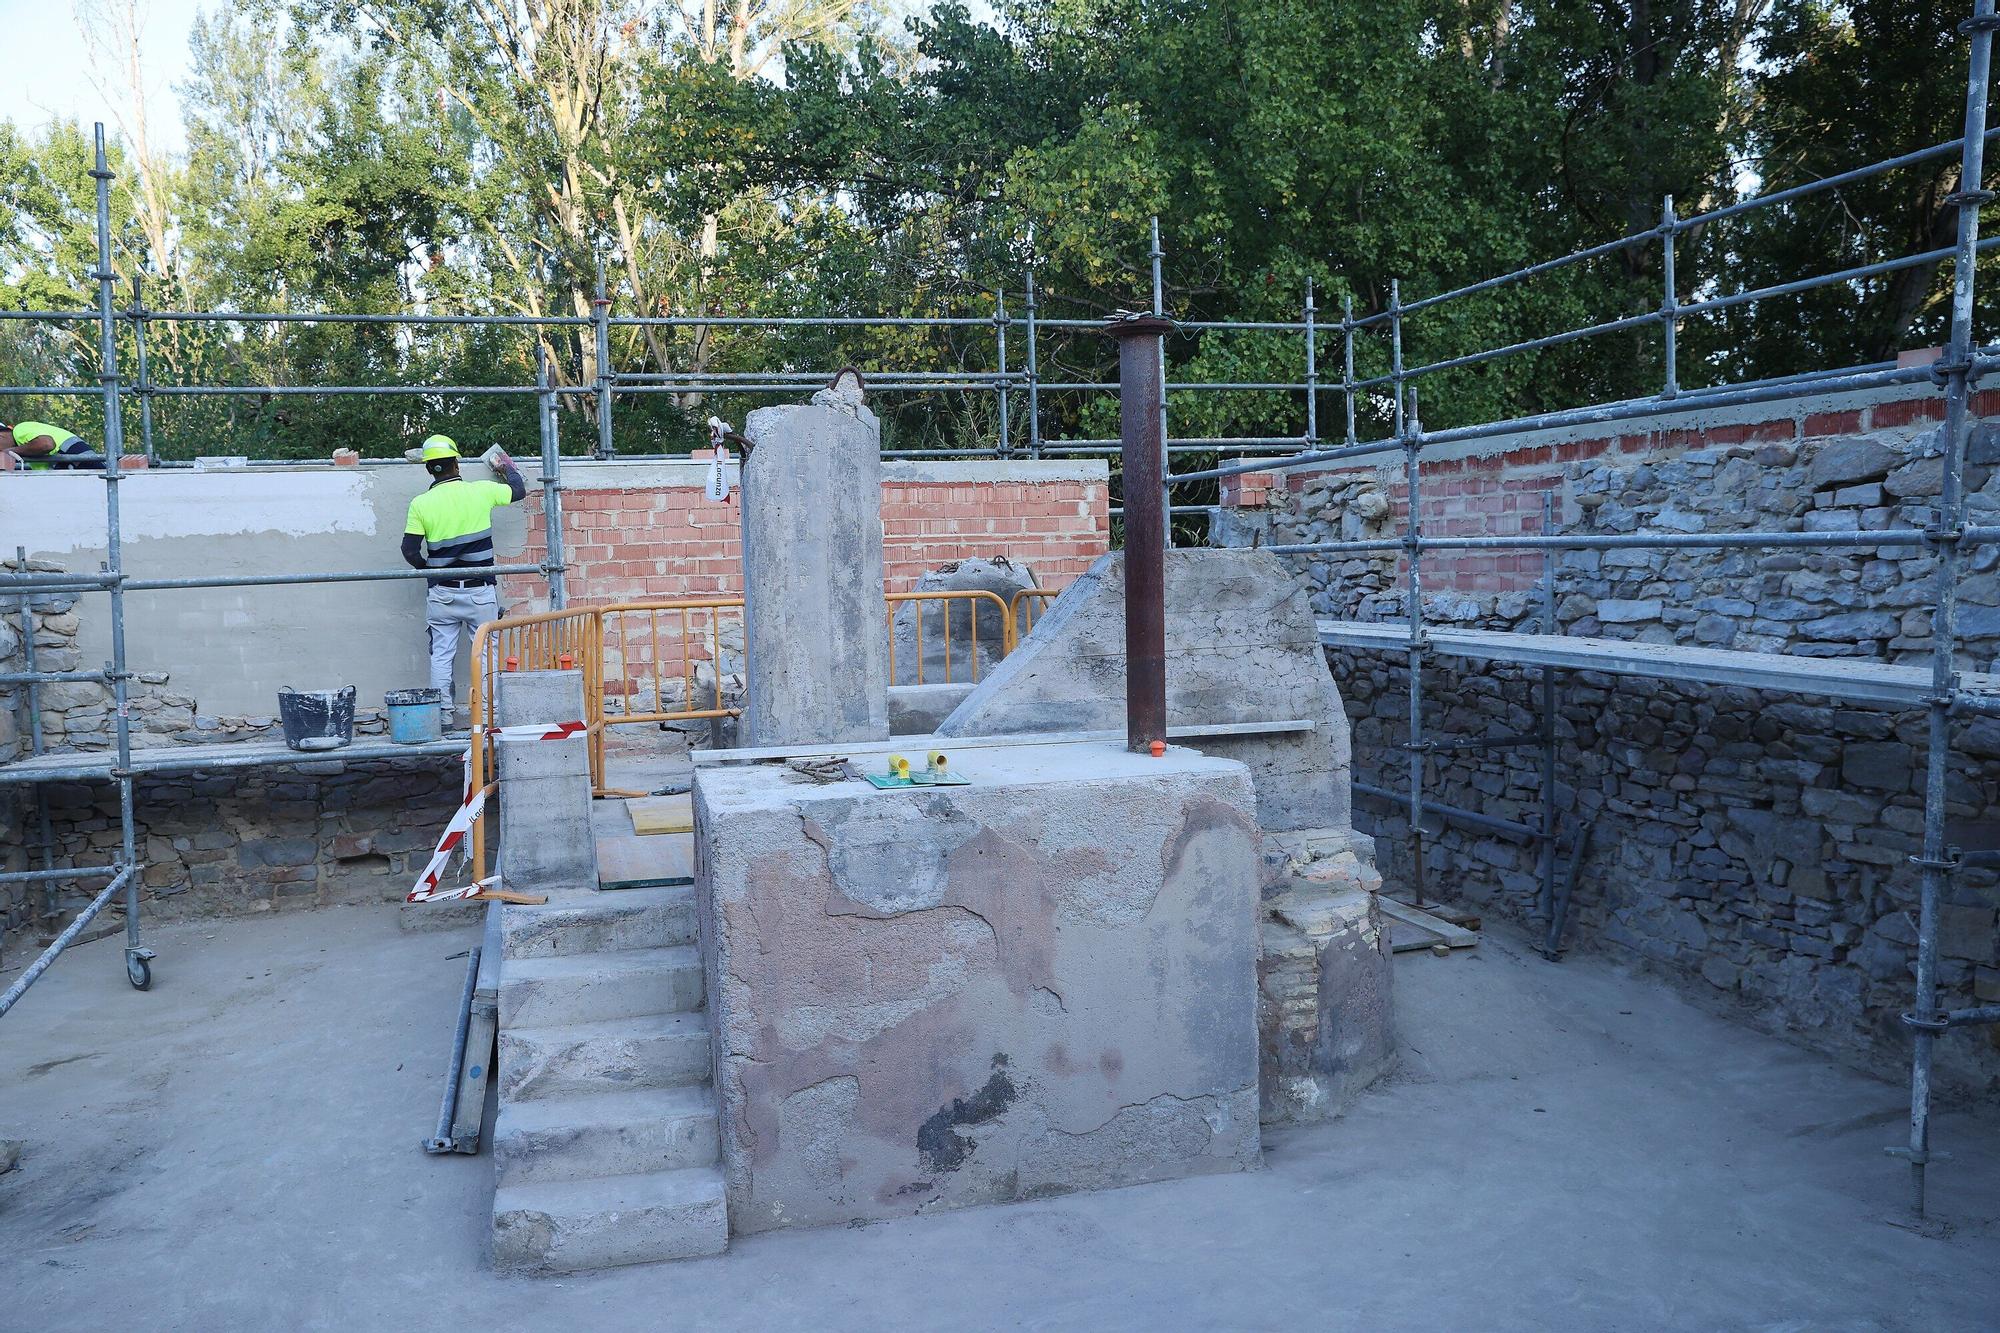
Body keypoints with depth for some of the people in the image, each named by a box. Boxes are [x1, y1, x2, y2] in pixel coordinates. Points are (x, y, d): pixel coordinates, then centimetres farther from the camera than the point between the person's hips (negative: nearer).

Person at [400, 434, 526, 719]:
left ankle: (442, 713, 12)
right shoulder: (481, 491, -5)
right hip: (480, 592, -1)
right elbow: (519, 490, 13)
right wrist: (506, 468, 32)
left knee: (441, 654, 9)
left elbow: (410, 550, -4)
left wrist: (430, 570, 15)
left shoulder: (421, 504, -4)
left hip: (441, 594, 1)